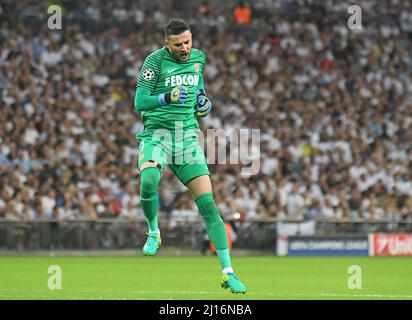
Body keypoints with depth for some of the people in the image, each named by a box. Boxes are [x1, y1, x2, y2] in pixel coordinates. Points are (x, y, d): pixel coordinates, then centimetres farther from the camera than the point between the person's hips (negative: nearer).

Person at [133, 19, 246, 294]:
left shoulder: (198, 57, 8)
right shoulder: (155, 60, -7)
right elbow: (139, 102, -11)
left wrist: (203, 100, 10)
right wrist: (167, 97, -28)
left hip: (188, 137, 4)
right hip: (157, 134, -3)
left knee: (208, 203, -7)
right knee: (148, 181, -35)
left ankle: (228, 273, -6)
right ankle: (154, 233, -4)